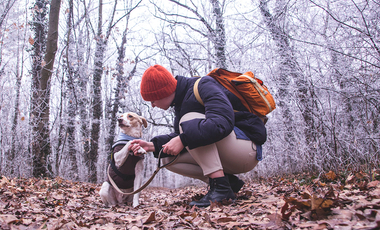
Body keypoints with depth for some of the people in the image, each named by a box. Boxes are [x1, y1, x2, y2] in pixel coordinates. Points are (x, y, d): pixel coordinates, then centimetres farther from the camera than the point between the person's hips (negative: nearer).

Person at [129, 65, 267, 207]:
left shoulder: (204, 86, -18)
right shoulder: (182, 100, 10)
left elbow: (223, 122, -34)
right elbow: (179, 136, 11)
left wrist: (183, 140, -33)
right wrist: (153, 146, -3)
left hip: (248, 149, -9)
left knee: (190, 123, -25)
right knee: (168, 159, 1)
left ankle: (220, 186, -28)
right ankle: (228, 181, -3)